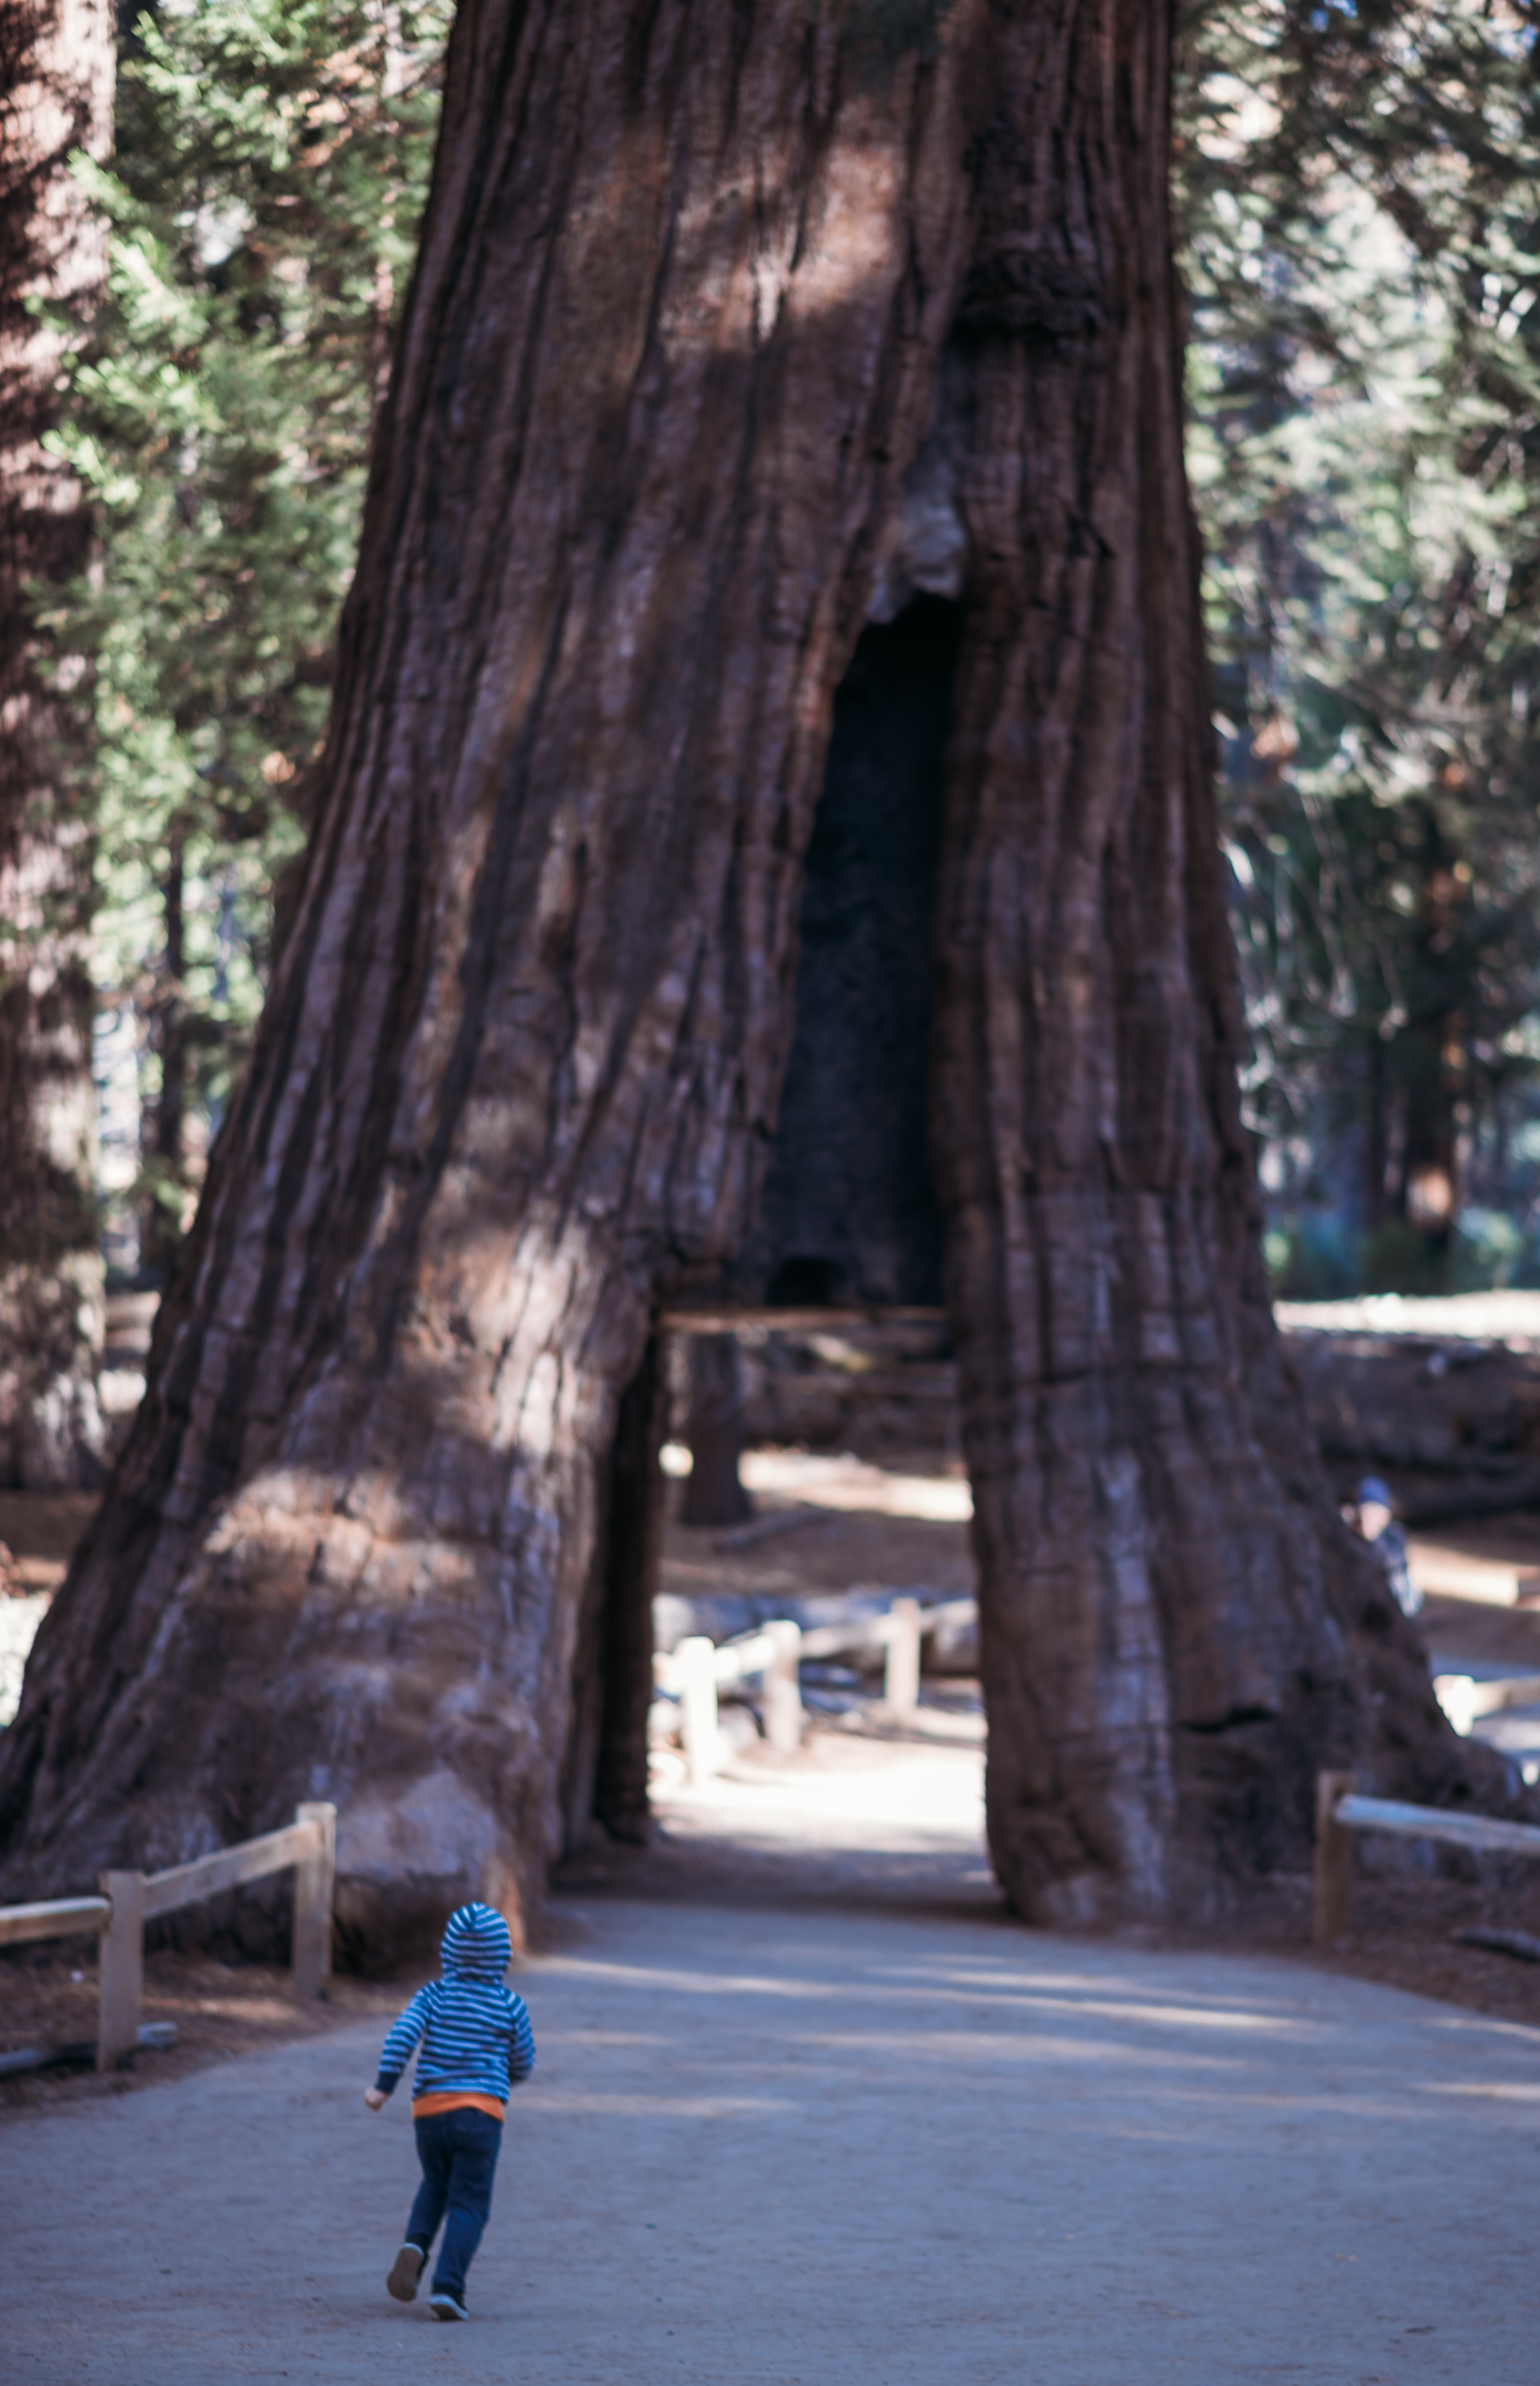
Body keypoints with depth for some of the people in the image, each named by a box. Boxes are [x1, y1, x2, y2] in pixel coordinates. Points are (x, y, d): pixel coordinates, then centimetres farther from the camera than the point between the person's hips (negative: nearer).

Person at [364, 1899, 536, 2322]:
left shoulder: (435, 1995, 6)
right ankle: (447, 2288, -15)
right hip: (480, 2113, -3)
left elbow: (403, 2031, -11)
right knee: (469, 2204, 1)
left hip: (429, 2111, 3)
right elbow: (523, 2066, 13)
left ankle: (415, 2246, -1)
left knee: (436, 2186, 26)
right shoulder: (510, 2006, 4)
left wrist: (384, 2086, -11)